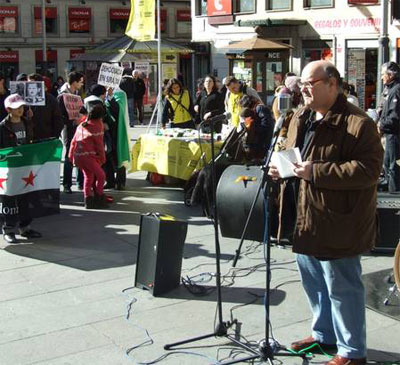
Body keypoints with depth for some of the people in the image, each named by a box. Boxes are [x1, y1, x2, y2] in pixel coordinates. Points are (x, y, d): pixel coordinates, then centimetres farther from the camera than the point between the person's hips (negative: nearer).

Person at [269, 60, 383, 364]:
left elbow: (368, 169, -25)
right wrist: (280, 167, 1)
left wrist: (316, 172, -28)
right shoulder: (301, 117, 10)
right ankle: (324, 334, 41)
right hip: (304, 219, 9)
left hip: (336, 223, -9)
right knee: (313, 282, 21)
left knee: (342, 288, 2)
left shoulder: (358, 123, -17)